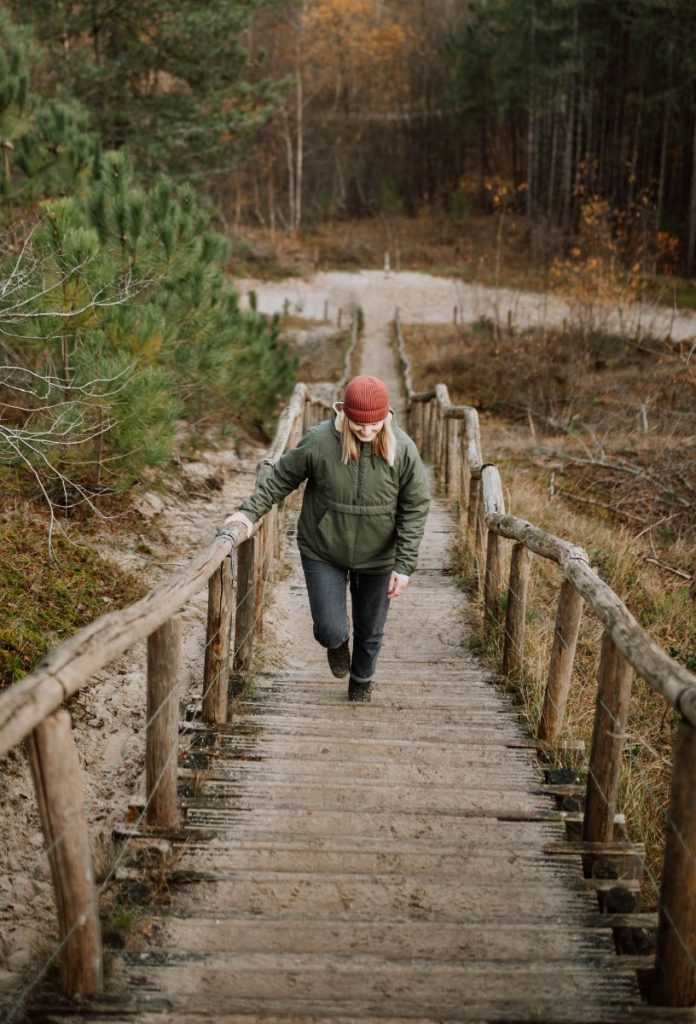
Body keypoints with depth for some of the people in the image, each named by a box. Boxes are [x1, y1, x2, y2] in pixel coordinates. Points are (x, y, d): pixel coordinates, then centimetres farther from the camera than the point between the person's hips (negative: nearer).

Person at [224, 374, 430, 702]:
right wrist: (250, 511, -10)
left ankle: (361, 681, 50)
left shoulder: (403, 449, -15)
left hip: (377, 558, 1)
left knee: (370, 631, 16)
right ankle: (338, 644, 37)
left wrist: (404, 565, -11)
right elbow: (281, 478, -2)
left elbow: (415, 509, -8)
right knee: (330, 631, -5)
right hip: (323, 554, -1)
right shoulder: (318, 441, -18)